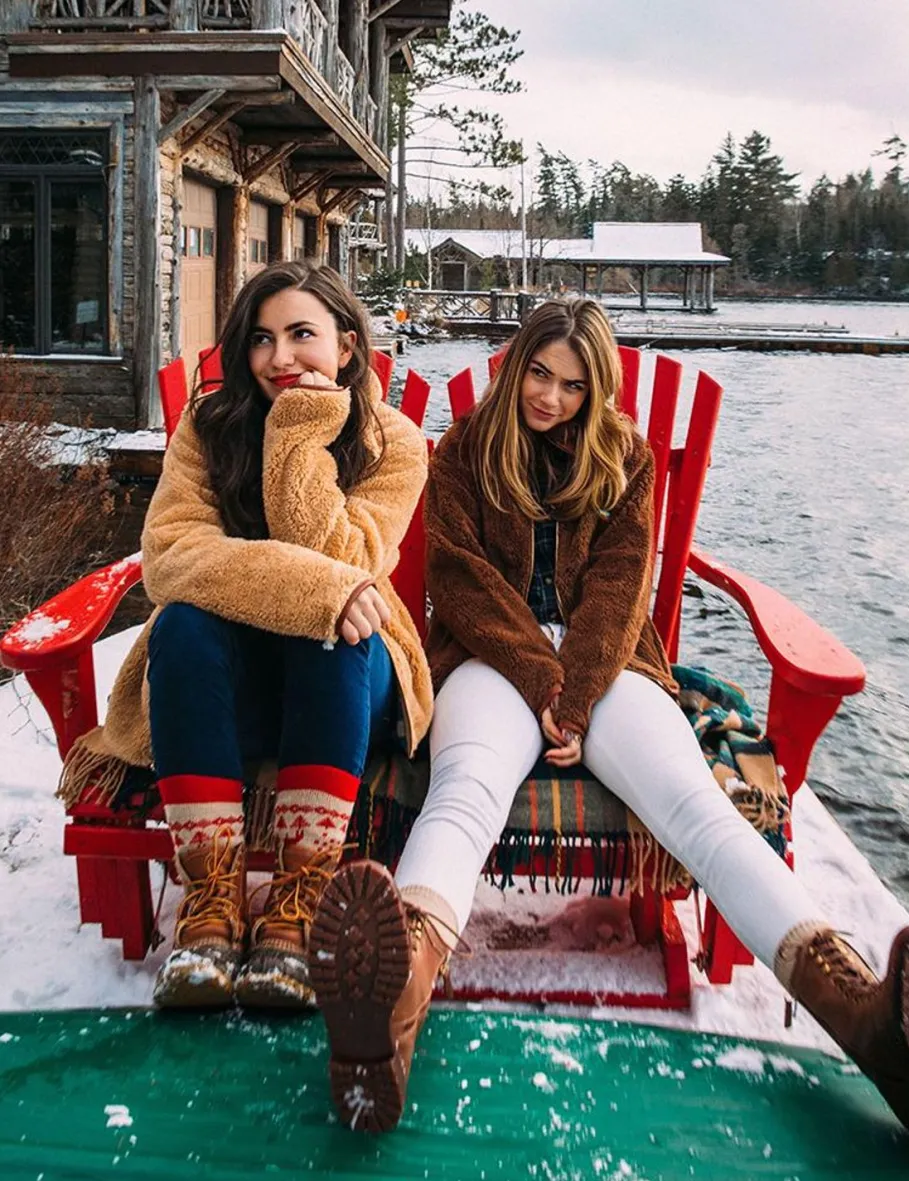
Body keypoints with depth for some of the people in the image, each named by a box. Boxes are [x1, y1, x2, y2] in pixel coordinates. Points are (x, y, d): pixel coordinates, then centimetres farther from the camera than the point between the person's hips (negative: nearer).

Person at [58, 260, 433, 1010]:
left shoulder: (394, 443, -5)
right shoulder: (209, 425, -3)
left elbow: (338, 562, -20)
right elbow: (167, 555, -20)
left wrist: (301, 434, -21)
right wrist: (309, 585, -33)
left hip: (339, 679, 0)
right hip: (226, 684, 1)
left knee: (333, 627, -33)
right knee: (185, 622, -30)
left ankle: (298, 902, -30)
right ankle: (211, 897, -28)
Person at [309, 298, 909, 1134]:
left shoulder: (623, 458, 17)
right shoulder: (465, 452, 13)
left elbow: (619, 586, 3)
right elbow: (463, 577, 1)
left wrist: (576, 700, -14)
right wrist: (542, 681, -14)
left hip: (602, 660, 2)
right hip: (496, 656, -1)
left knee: (696, 802, -28)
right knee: (465, 788, -36)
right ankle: (399, 995, -67)